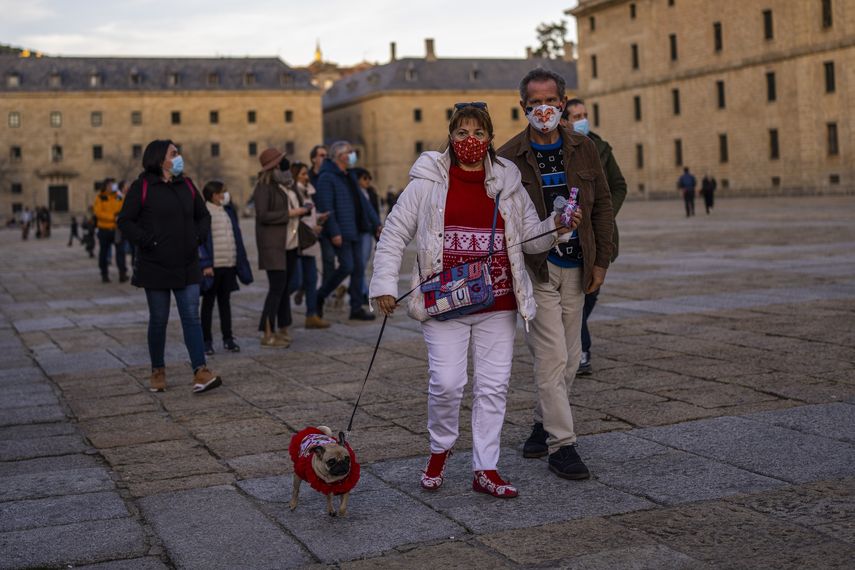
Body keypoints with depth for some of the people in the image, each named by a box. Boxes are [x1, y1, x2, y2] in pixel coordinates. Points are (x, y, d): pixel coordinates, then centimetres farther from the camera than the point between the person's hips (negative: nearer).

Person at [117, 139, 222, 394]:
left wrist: (199, 236, 3)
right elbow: (125, 221, -6)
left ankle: (201, 372, -11)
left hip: (187, 267, 3)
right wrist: (147, 241, -16)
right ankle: (158, 372, 21)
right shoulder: (142, 187, -5)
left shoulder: (186, 186, 10)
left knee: (191, 317, -5)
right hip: (155, 267, -3)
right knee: (159, 320, 6)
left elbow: (203, 215, 20)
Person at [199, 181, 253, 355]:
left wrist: (240, 262, 12)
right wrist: (205, 265, -18)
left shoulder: (228, 211, 11)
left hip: (229, 264, 6)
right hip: (212, 266, -6)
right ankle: (207, 341, 10)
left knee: (225, 301, 12)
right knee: (208, 303, 5)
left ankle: (228, 338, 18)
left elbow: (236, 236, 16)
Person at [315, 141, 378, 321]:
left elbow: (362, 202, 21)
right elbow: (326, 207, -17)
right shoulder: (327, 177, -10)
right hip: (341, 233, -9)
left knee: (358, 269, 5)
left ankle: (356, 309, 10)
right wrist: (334, 232, -23)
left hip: (355, 231, 9)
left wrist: (376, 223, 16)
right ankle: (319, 298, 5)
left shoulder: (348, 177, 18)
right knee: (346, 266, -13)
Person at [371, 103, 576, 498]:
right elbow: (394, 233, 3)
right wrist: (385, 284, -3)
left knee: (494, 385, 5)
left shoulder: (507, 183, 8)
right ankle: (440, 449, 21)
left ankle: (485, 470, 16)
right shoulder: (428, 181, -1)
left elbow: (531, 237, 14)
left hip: (497, 304, 3)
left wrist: (555, 228, -7)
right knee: (446, 383, -9)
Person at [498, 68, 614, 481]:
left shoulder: (584, 149, 6)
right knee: (553, 357, -8)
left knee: (569, 357, 12)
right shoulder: (508, 158, -6)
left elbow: (602, 206, 10)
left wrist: (601, 261, 5)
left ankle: (543, 424, 30)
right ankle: (561, 444, 0)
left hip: (575, 270, 5)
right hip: (534, 270, -5)